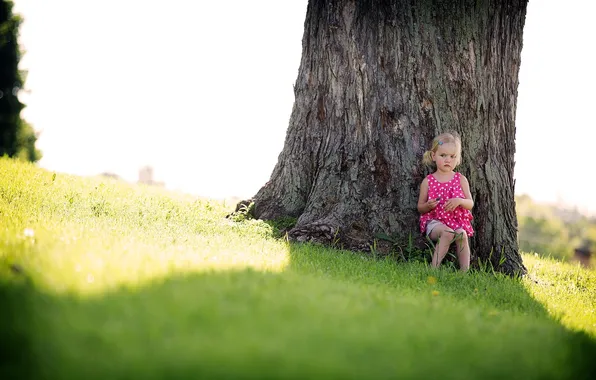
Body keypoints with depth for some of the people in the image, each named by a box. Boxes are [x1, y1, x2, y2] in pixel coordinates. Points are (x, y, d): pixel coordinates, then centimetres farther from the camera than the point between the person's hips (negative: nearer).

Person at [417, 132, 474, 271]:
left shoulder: (461, 179, 10)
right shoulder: (428, 181, 7)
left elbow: (470, 203, 6)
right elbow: (420, 208, 10)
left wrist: (459, 201, -15)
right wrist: (428, 205, -13)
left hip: (458, 220, 2)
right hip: (434, 221, -2)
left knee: (462, 234, -31)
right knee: (447, 233, -34)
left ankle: (464, 271, -29)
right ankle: (434, 267, -34)